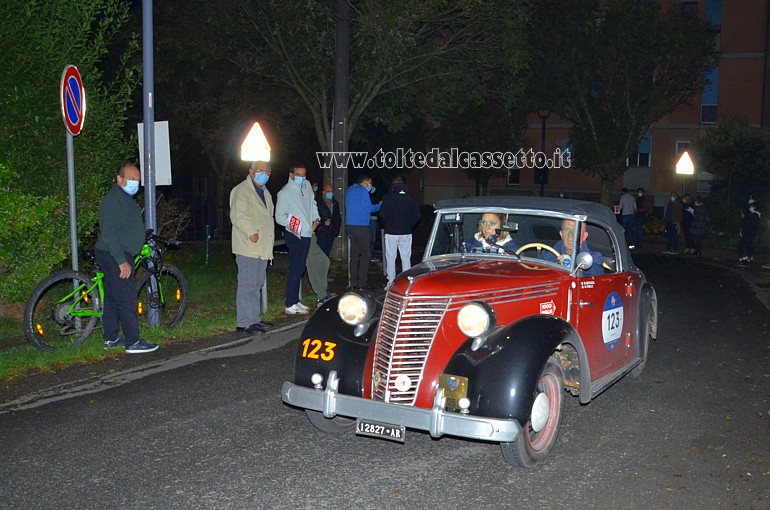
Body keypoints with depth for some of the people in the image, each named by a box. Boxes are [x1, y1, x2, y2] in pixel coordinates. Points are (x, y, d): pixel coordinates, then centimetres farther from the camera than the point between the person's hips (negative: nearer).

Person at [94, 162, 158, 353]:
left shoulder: (125, 199, 17)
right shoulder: (113, 200, -17)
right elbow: (109, 233, -23)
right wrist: (122, 261, -26)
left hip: (118, 256, 11)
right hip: (114, 257, -11)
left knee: (112, 297, 15)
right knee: (127, 299, -10)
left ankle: (110, 338, 22)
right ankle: (133, 342, -8)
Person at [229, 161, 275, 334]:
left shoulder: (265, 192, 22)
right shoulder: (242, 191, -8)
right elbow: (238, 215, -21)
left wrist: (269, 242, 20)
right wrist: (251, 232, -27)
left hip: (262, 248, 9)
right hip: (248, 247, -9)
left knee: (257, 285, 14)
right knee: (247, 285, -10)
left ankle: (254, 319, 22)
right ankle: (244, 323, -8)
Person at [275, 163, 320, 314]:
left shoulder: (307, 186, 10)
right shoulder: (284, 193, -10)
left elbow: (312, 203, 26)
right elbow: (279, 217, -9)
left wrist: (316, 218, 12)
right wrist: (291, 224, -23)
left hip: (307, 234, 8)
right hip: (294, 235, -7)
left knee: (300, 268, 12)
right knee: (296, 269, -10)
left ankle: (295, 301, 21)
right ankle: (290, 305, -7)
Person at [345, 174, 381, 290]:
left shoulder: (349, 191, 19)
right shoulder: (362, 191, -7)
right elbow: (368, 208, -11)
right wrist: (379, 206, 5)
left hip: (350, 225, 8)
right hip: (361, 226, -8)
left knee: (354, 254, 8)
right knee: (365, 254, -4)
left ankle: (354, 283, 7)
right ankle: (362, 284, -8)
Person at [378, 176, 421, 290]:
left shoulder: (388, 198, -6)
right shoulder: (411, 199, 3)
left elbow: (382, 215, -7)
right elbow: (416, 216, 4)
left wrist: (386, 227, 9)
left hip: (391, 232, -2)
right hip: (406, 233, 2)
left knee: (390, 257, 4)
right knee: (406, 257, 8)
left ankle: (391, 282, 3)